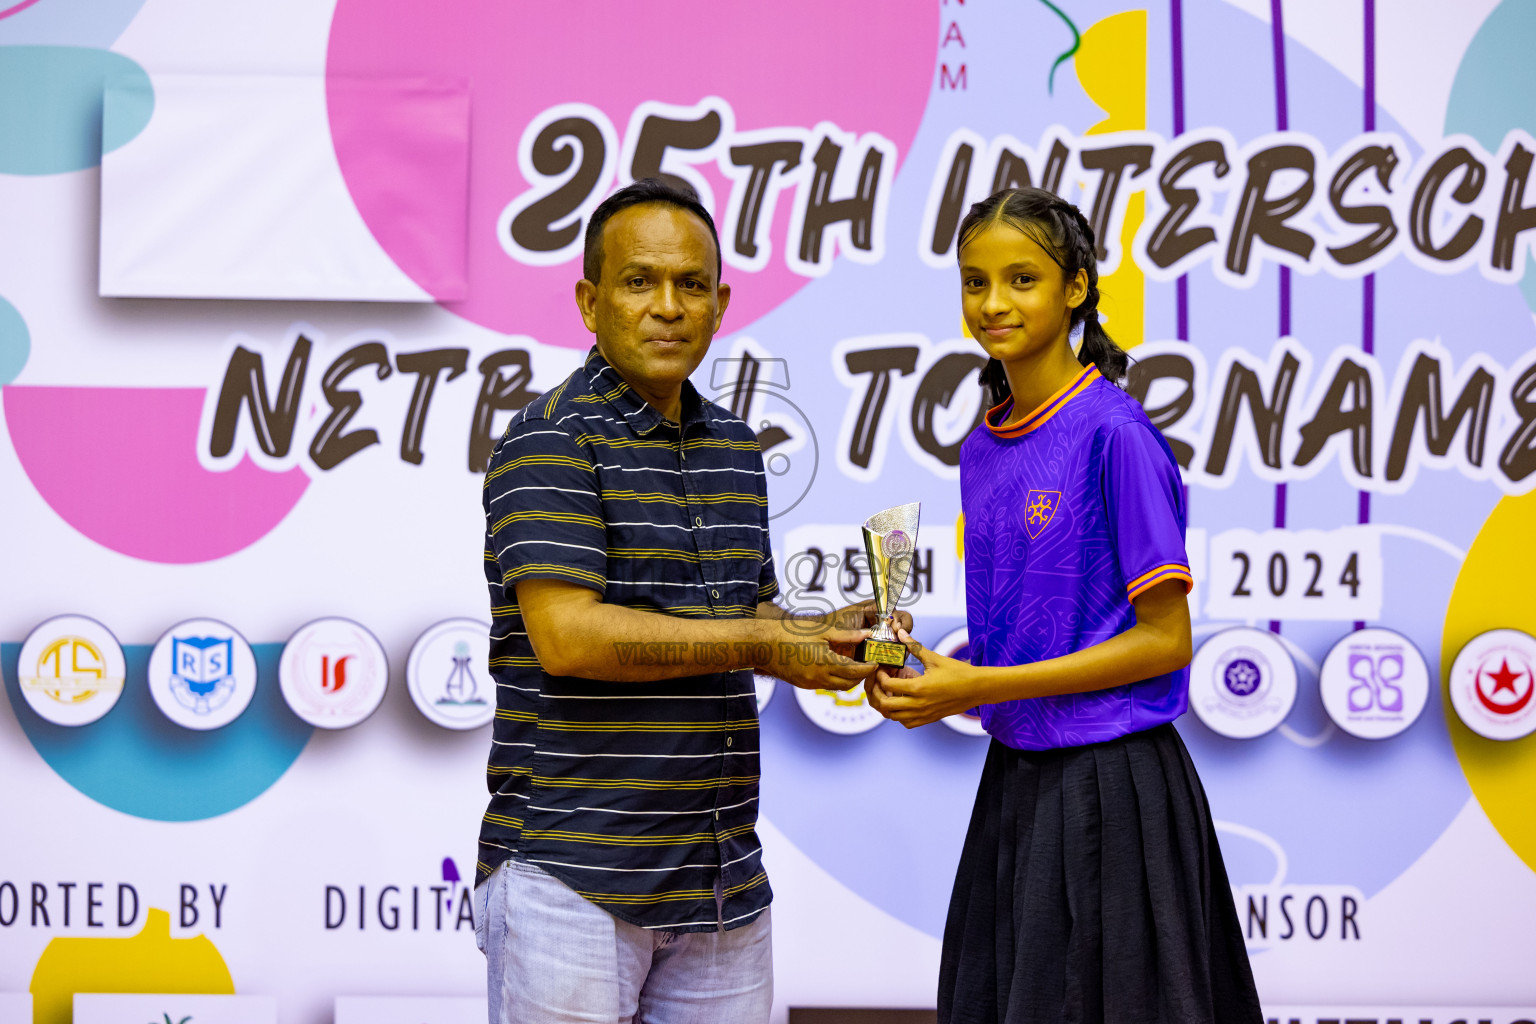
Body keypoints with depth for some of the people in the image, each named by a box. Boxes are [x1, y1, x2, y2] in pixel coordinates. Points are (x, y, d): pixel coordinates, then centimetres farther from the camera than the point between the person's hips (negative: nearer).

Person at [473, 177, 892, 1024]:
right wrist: (765, 647, -13)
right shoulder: (552, 439, -9)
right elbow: (569, 635, -20)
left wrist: (830, 635, 1)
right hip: (573, 875, -7)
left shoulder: (734, 447, 16)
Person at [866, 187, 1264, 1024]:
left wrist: (979, 686, -16)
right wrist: (924, 677, -3)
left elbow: (1165, 641, -14)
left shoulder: (1115, 434, -13)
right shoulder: (984, 449, 9)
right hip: (1016, 778, 7)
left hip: (1110, 786, -7)